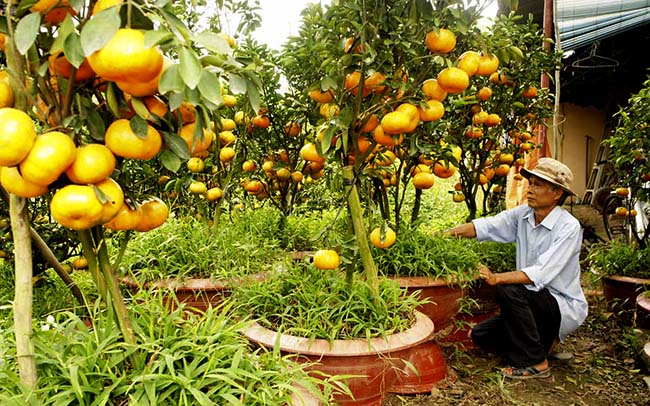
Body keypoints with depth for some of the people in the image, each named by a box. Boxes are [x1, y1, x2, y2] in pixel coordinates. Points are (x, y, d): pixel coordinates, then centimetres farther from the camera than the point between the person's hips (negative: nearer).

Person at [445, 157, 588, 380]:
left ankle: (536, 363, -15)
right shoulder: (523, 214, -2)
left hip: (565, 306, -6)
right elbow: (486, 226, -11)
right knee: (480, 335, -2)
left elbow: (541, 273, -32)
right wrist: (448, 233, -27)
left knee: (509, 291, -32)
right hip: (533, 302, 7)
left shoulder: (569, 227, -21)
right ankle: (543, 341, 17)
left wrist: (497, 278, -44)